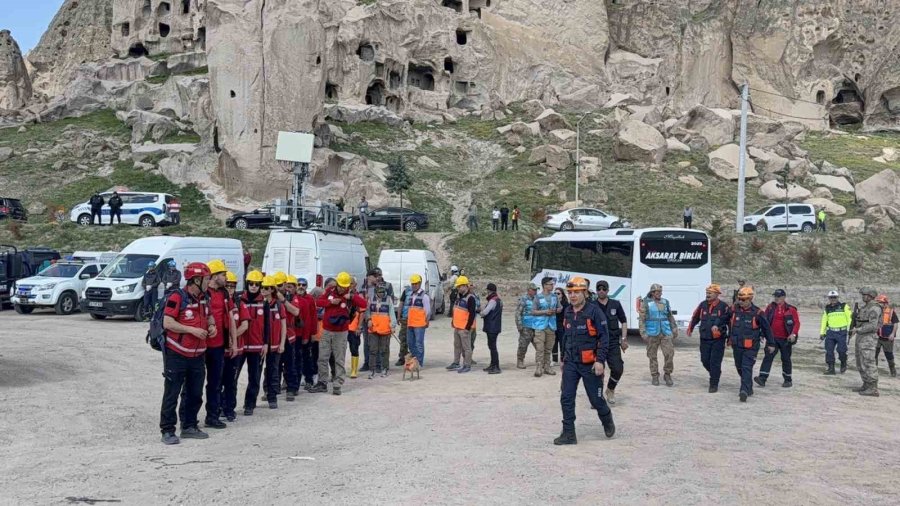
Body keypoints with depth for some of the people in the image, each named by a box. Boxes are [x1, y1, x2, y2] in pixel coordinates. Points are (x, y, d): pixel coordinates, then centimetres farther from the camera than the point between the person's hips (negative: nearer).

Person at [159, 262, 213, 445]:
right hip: (176, 354, -8)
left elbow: (208, 316, 26)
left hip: (197, 355, 8)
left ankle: (189, 426, 25)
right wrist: (191, 330, -23)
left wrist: (211, 325, 4)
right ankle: (167, 430, 4)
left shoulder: (203, 298, 9)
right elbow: (167, 322, -19)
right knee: (172, 394, -2)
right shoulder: (177, 298, -15)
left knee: (195, 393, 13)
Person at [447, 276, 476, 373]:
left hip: (464, 328, -10)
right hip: (457, 327, 10)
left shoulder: (470, 298, -16)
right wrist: (453, 322, 18)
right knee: (457, 346, 18)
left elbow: (472, 314, -19)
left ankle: (467, 366, 5)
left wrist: (467, 327, -19)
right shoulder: (460, 297, 14)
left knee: (466, 347, -2)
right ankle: (456, 363, 28)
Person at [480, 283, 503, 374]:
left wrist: (481, 313, -3)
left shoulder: (493, 301, -17)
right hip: (495, 327, 10)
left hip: (491, 328, -10)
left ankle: (496, 367, -7)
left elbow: (485, 312, -24)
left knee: (492, 347, -8)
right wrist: (484, 313, 8)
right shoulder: (499, 300, 15)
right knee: (491, 346, 19)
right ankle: (493, 365, 29)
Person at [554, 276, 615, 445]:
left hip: (589, 364, -5)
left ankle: (607, 420, 35)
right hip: (570, 363, 6)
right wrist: (564, 358, 21)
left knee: (596, 399, 5)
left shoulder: (594, 311, -12)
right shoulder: (568, 313, 8)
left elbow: (604, 337, -13)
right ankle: (569, 434, 4)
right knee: (566, 398, -2)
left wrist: (600, 360, -19)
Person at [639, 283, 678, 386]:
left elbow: (671, 317, 18)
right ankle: (654, 376, 15)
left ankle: (667, 375, 8)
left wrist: (675, 329, 14)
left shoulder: (665, 302, 11)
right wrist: (643, 333, -10)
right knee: (652, 356, 3)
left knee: (669, 354, -6)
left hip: (666, 333, 3)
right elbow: (642, 319, -4)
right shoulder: (646, 303, 0)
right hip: (652, 334, -3)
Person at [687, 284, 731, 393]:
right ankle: (714, 374, 37)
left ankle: (714, 385, 4)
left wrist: (730, 337, -5)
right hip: (704, 339, 4)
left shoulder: (724, 307, -8)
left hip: (718, 340, -4)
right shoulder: (703, 305, 4)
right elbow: (695, 317, 19)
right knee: (705, 360, 10)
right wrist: (690, 329, 26)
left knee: (715, 362, -5)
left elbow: (731, 321, -3)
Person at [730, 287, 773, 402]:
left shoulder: (757, 313, -11)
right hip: (737, 346, 5)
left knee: (747, 368, -15)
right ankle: (749, 388, 36)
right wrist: (732, 338, 24)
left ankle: (744, 391, -22)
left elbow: (766, 328, 1)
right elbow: (730, 324, 19)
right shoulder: (734, 310, 0)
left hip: (751, 347, -5)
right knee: (740, 368, 17)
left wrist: (770, 343, 7)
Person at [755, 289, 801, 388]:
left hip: (785, 339, -2)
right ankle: (762, 378, -13)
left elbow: (797, 323, -7)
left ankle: (788, 380, 24)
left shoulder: (790, 309, -3)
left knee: (786, 359, 10)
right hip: (772, 338, 2)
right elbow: (765, 321, 10)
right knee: (768, 357, -8)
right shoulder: (770, 307, 5)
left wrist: (794, 334, -21)